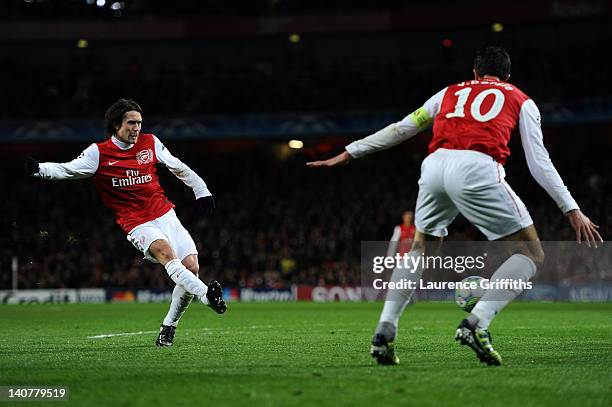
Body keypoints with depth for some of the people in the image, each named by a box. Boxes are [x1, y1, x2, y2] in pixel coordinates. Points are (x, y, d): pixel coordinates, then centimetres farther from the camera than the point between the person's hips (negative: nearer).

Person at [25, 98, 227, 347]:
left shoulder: (150, 143, 7)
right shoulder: (99, 152, -3)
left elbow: (178, 168, 21)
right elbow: (68, 169, -10)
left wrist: (201, 190, 22)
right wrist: (39, 169, -27)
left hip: (165, 215, 5)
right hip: (137, 225, -4)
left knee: (191, 266, -8)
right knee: (166, 252, -33)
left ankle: (168, 328, 5)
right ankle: (207, 295, -46)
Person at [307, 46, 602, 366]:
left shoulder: (450, 92, 32)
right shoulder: (521, 101, 25)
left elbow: (400, 129, 32)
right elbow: (539, 163, 16)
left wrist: (349, 154, 38)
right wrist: (572, 210, 17)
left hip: (435, 166, 4)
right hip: (477, 169, -4)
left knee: (420, 249, 27)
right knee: (531, 254, 7)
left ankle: (385, 330, 11)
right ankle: (477, 322, -13)